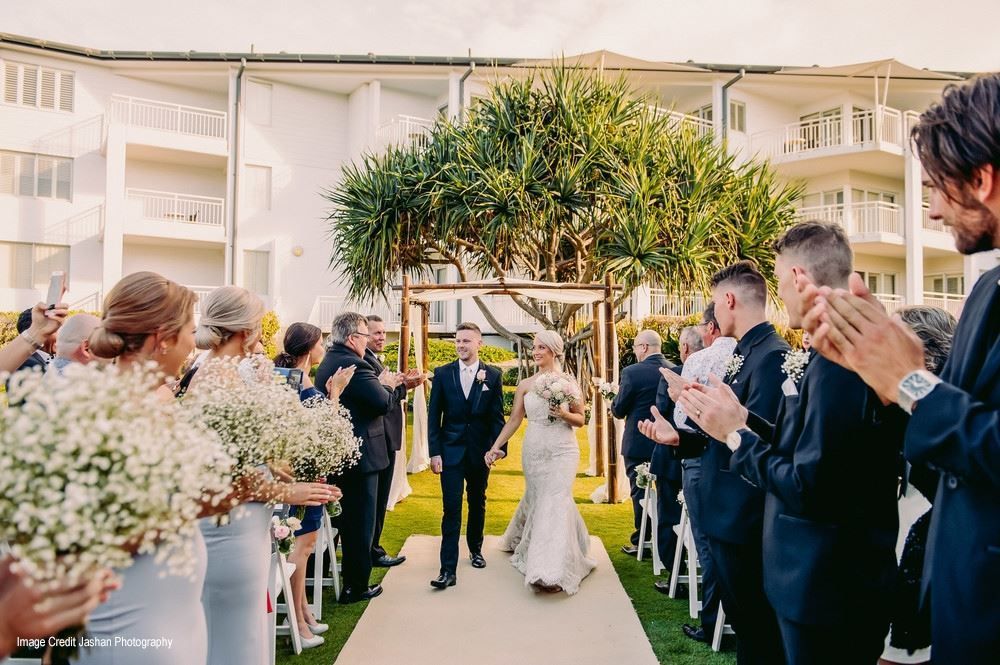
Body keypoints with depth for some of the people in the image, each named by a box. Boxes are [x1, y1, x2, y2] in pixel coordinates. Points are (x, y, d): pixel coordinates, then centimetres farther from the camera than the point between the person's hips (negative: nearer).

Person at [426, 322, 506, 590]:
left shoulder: (493, 375, -1)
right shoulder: (443, 374, -1)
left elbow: (497, 416, 1)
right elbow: (434, 415, 0)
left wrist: (498, 447, -8)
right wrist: (434, 452, -5)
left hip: (480, 451, 1)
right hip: (451, 451, -1)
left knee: (477, 504, 17)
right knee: (451, 509, -5)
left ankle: (475, 549, 38)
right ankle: (448, 569, -2)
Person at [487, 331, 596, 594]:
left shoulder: (568, 381, 0)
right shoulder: (525, 384, 5)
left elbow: (580, 420, 3)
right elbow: (514, 420, 5)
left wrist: (563, 414, -17)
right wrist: (496, 447, -2)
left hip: (563, 450, -2)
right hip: (534, 450, 2)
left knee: (555, 501, -9)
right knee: (537, 498, 11)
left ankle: (551, 572, -7)